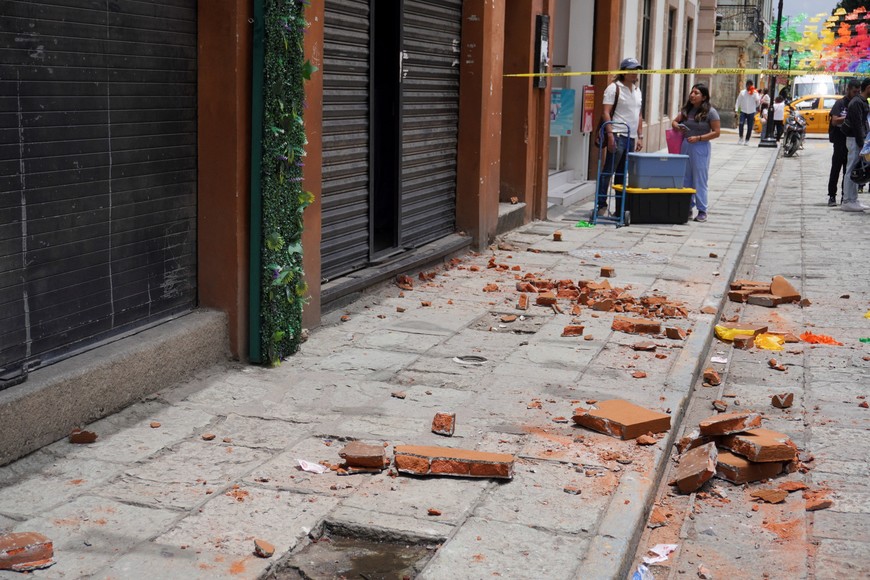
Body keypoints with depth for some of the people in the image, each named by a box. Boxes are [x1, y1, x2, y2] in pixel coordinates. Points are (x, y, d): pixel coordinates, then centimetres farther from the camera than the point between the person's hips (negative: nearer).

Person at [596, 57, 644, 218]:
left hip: (631, 137, 7)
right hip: (618, 135, -7)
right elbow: (606, 112, -11)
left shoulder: (637, 90, 18)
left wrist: (640, 136, 15)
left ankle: (620, 210, 10)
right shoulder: (614, 88, -4)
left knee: (622, 174, 9)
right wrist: (610, 134, -19)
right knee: (608, 170, -9)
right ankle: (601, 204, -5)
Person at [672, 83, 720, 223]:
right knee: (686, 179, 10)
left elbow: (716, 133, -9)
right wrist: (676, 126, -4)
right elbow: (675, 121, 20)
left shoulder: (710, 112, -9)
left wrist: (698, 138, -17)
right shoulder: (687, 109, 8)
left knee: (699, 180, -2)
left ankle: (702, 211, 5)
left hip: (701, 148, -6)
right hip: (685, 145, 6)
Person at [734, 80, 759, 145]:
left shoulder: (754, 93, 2)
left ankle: (747, 140, 13)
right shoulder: (742, 92, 7)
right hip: (743, 111, 0)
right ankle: (741, 138, -6)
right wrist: (736, 109, 1)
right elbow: (738, 101, 10)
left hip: (751, 112, 0)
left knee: (749, 127, 2)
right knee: (741, 124, -19)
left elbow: (758, 101, -9)